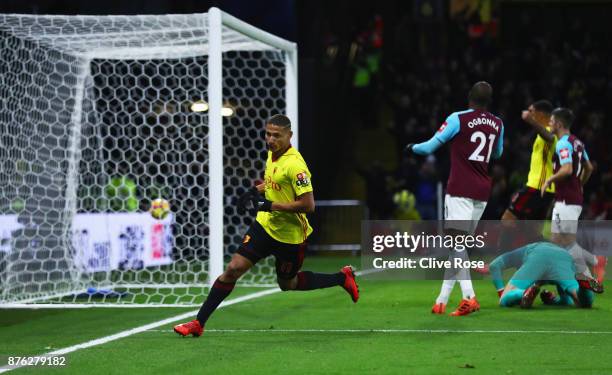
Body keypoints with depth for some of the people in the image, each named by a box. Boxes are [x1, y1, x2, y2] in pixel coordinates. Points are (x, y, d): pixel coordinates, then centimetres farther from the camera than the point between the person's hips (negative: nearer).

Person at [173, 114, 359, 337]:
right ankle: (199, 323, 0)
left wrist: (270, 205, -26)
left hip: (290, 234, -6)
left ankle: (342, 278, 34)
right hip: (266, 224, 6)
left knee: (287, 284, 14)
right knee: (234, 268, -4)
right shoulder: (272, 154, 2)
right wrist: (256, 191, 4)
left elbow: (308, 205, -27)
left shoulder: (294, 164, -24)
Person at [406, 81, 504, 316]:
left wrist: (412, 148, 19)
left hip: (460, 189, -6)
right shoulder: (497, 124, 9)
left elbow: (430, 147, -1)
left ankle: (469, 297, -27)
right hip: (482, 191, 6)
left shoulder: (458, 119, -7)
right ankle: (442, 300, 15)